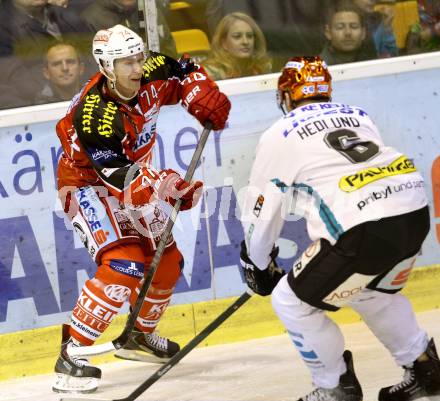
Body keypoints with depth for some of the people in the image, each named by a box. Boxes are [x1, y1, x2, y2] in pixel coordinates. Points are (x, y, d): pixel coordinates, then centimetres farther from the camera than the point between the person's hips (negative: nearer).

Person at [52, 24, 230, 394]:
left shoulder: (147, 78, -14)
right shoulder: (95, 114, -34)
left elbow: (181, 72, 7)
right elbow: (120, 177, -35)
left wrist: (205, 99, -9)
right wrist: (165, 186, -44)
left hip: (132, 177, 8)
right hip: (88, 186, -8)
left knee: (167, 263, 12)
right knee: (122, 266, -27)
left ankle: (140, 336, 36)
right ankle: (71, 355, -25)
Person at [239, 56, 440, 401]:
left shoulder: (279, 135, 11)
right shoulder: (359, 116, 26)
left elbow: (262, 210, 17)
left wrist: (258, 265, 33)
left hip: (363, 230, -7)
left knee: (293, 301, 12)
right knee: (374, 292, 34)